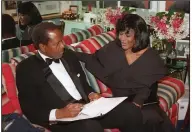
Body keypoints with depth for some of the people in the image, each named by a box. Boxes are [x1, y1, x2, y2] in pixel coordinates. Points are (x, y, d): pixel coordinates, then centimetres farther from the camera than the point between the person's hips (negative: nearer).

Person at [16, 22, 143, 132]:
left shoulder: (69, 55, 15)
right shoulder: (26, 68, -3)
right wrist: (58, 114, -22)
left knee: (131, 111, -13)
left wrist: (91, 94, 2)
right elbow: (30, 110, -7)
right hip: (62, 120, -6)